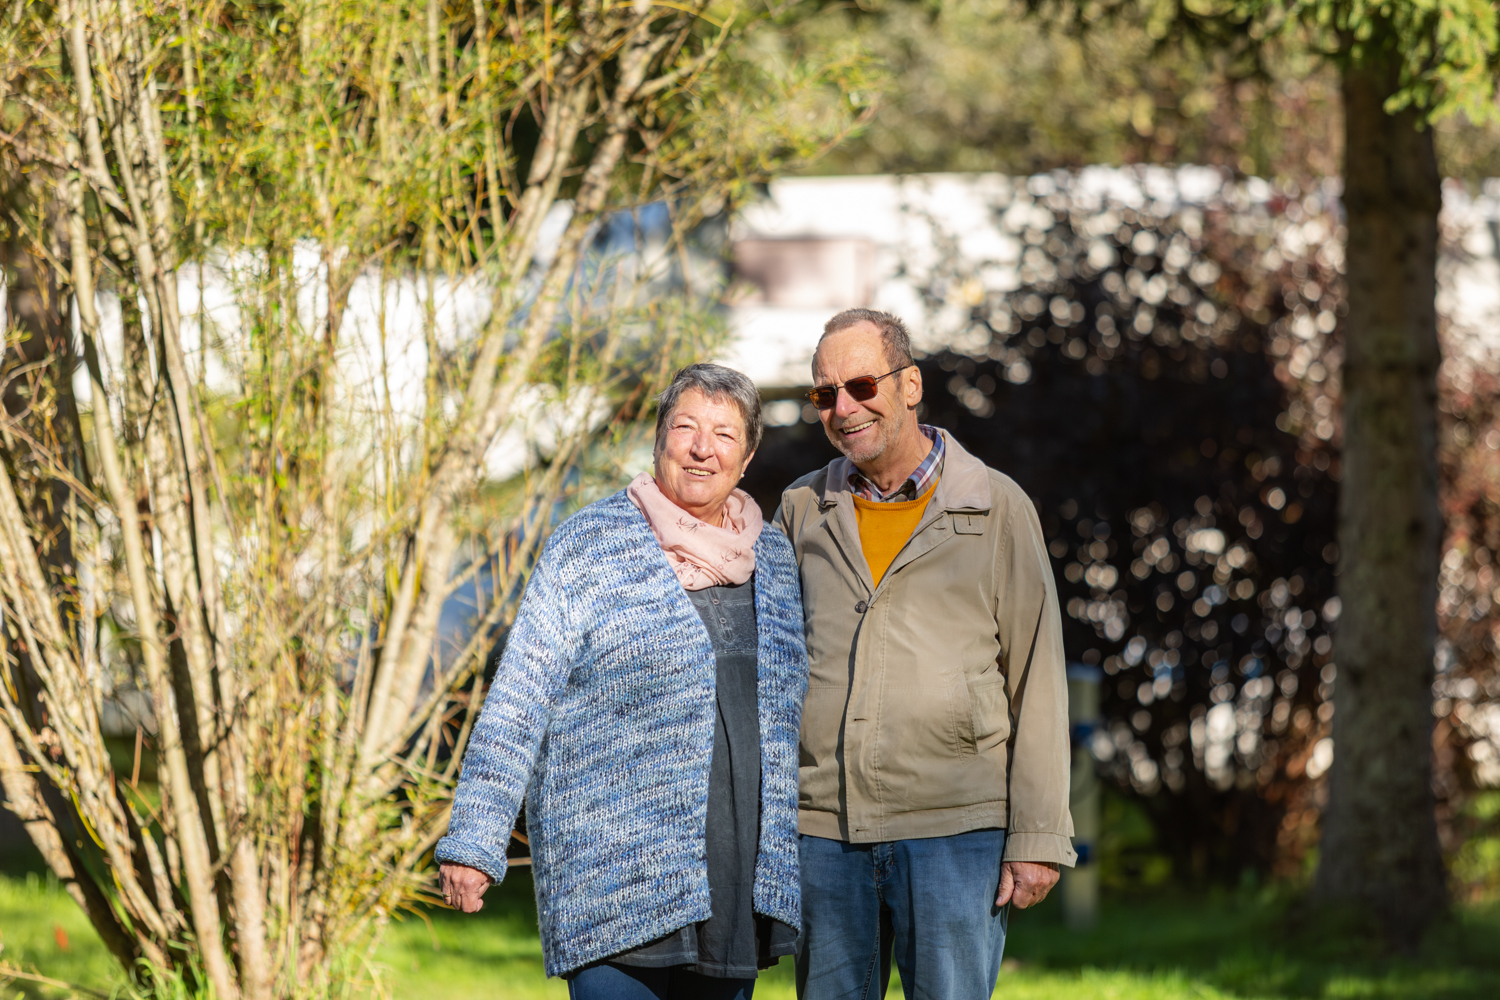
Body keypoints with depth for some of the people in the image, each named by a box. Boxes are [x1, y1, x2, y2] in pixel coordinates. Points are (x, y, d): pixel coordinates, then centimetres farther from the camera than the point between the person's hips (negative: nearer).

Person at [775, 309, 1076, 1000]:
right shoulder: (803, 509, 13)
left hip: (954, 828, -3)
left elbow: (1037, 680, 1)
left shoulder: (997, 509, 3)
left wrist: (1037, 837, -5)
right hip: (824, 831, 3)